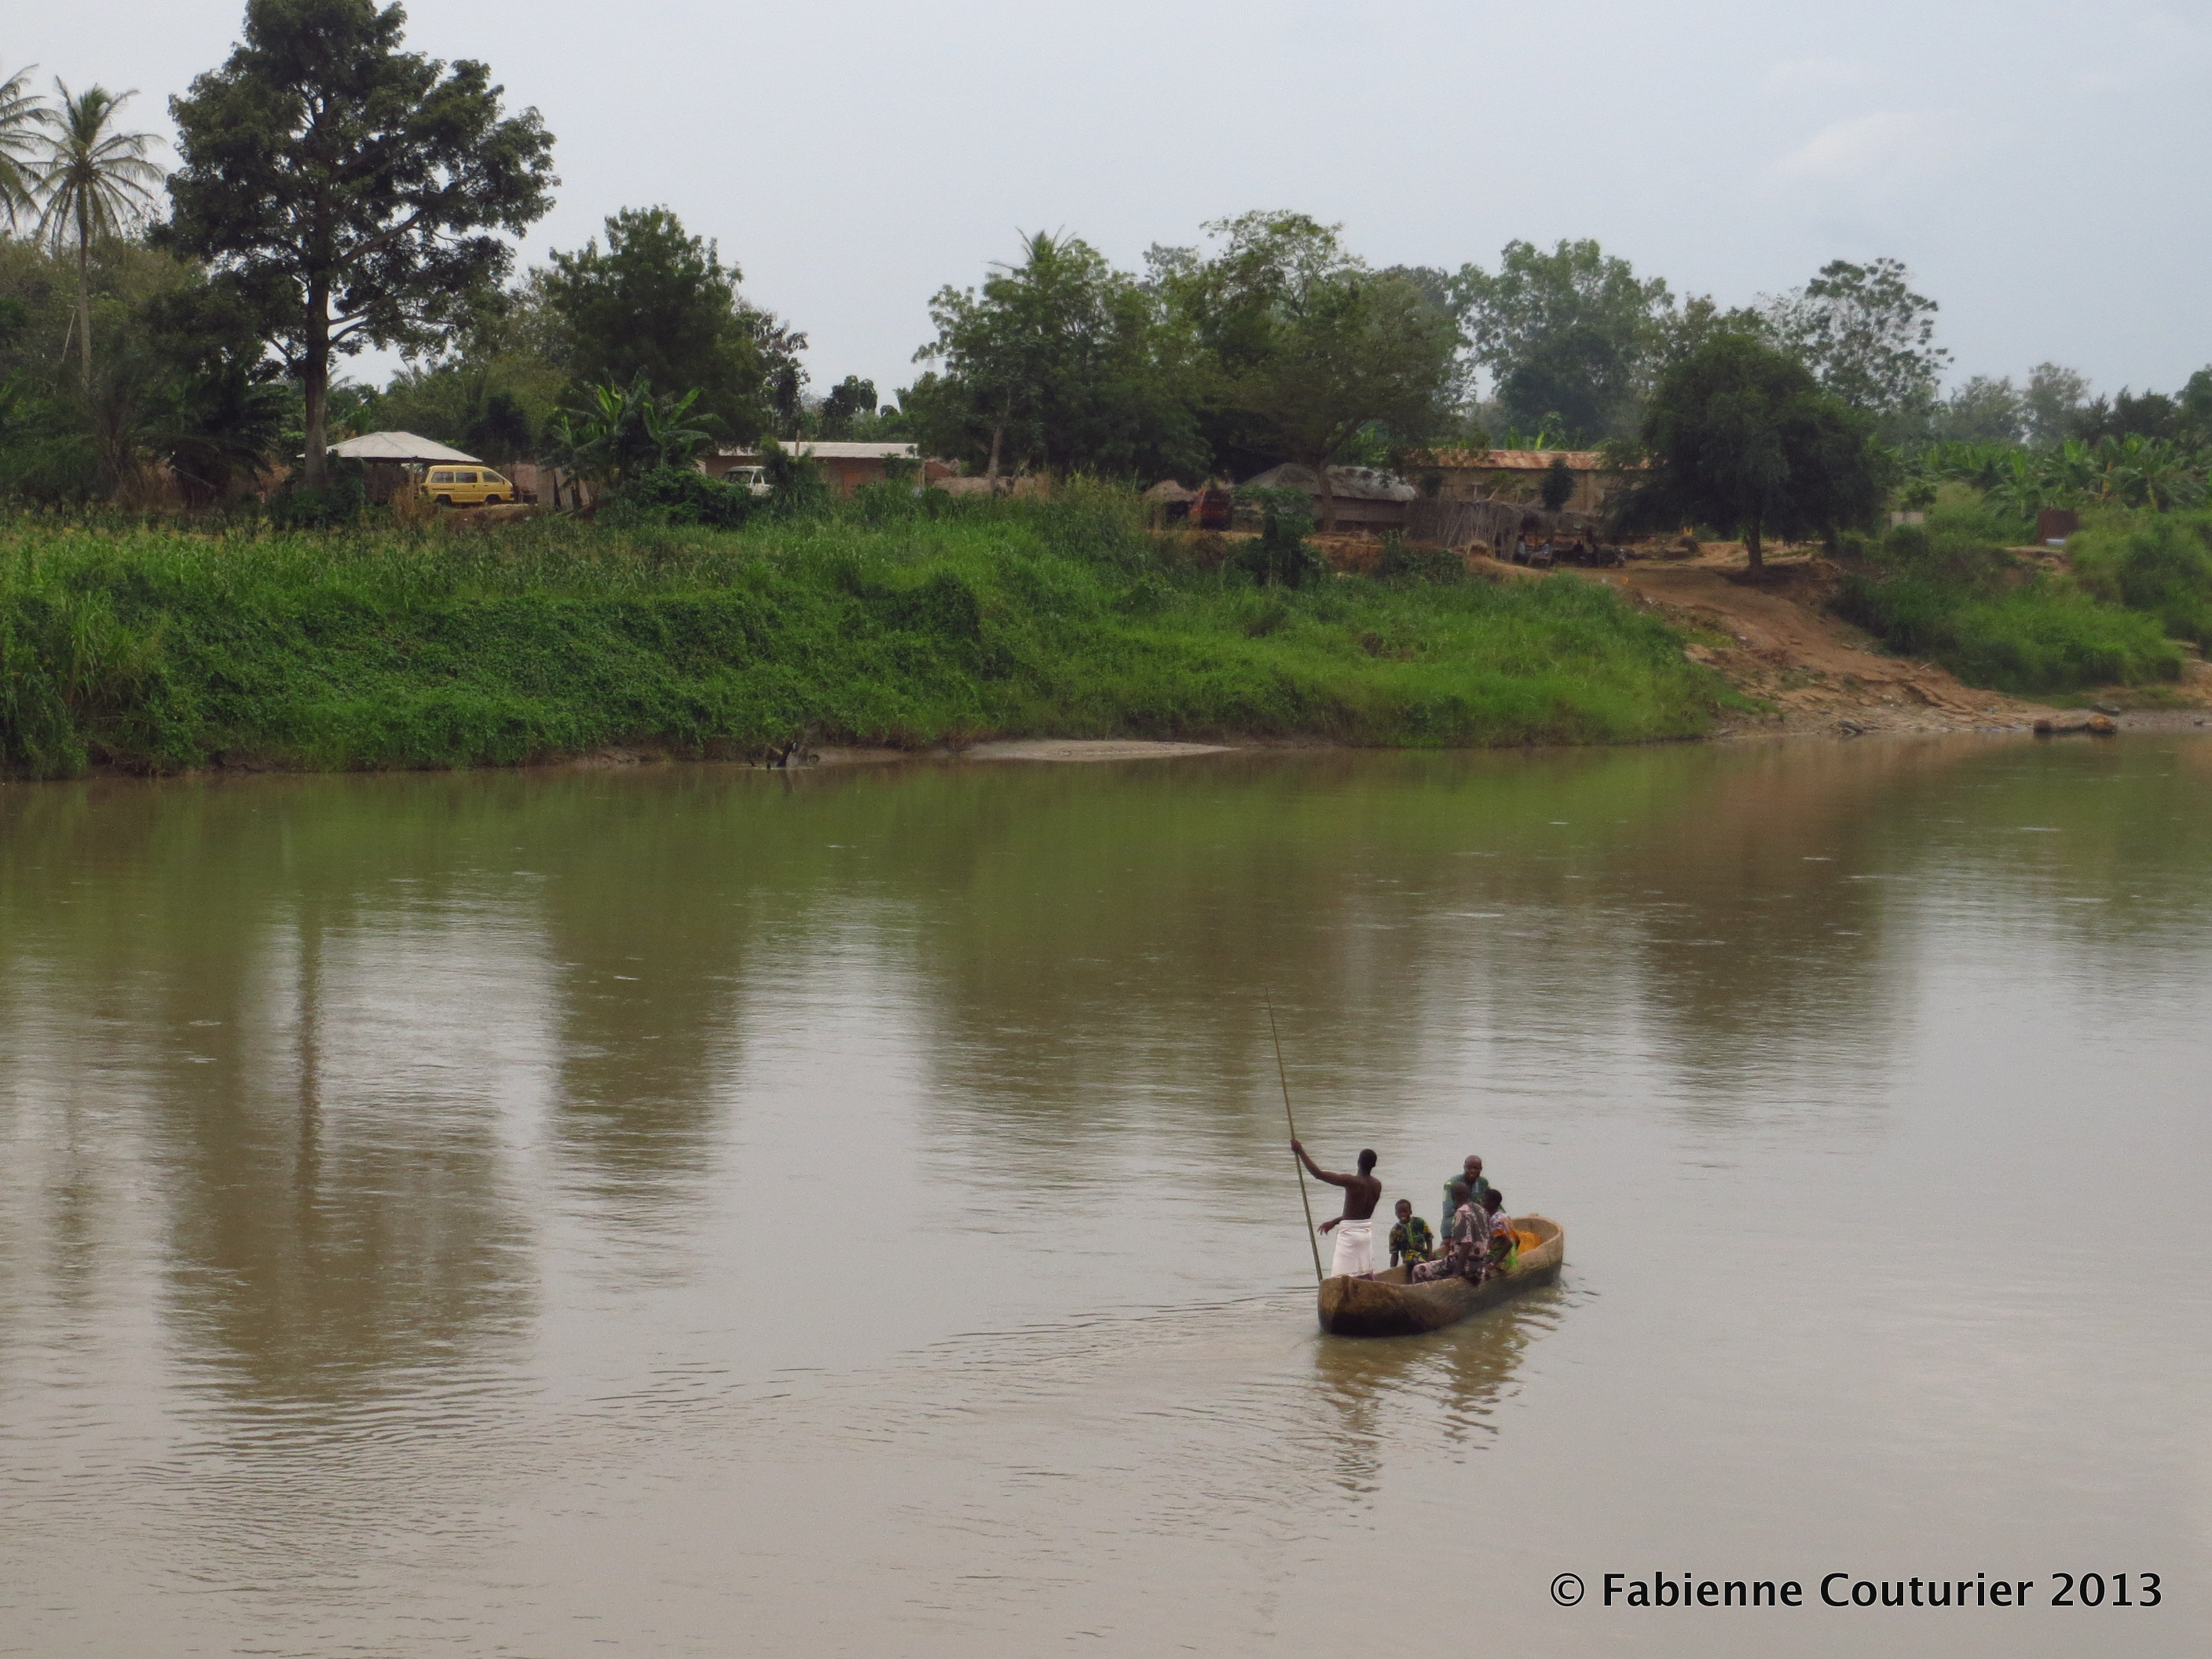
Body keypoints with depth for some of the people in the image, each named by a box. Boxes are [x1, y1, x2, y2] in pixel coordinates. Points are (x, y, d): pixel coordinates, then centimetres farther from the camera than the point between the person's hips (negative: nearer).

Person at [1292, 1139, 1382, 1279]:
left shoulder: (1352, 1182, -19)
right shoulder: (1377, 1185, 3)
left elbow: (1318, 1174, -20)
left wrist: (1301, 1152, -10)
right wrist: (1335, 1222, 21)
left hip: (1350, 1231, -7)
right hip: (1367, 1231, 7)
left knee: (1340, 1277, -6)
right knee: (1366, 1275, 12)